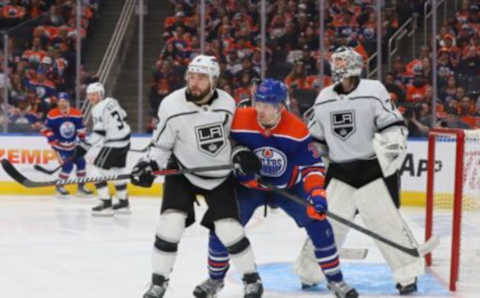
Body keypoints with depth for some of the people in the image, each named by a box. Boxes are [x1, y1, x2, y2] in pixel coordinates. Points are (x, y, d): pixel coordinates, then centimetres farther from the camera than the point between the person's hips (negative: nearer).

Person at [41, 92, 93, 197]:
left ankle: (81, 186, 18)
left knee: (81, 162, 2)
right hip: (60, 146, -5)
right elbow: (46, 129, -8)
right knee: (67, 165, -16)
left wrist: (81, 139, -1)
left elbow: (81, 129, 3)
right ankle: (59, 187, 3)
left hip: (73, 145, 5)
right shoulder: (52, 115, -16)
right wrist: (52, 140, -17)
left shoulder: (77, 114, -8)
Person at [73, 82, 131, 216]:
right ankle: (123, 203, 26)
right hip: (125, 140, 9)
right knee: (118, 170, 18)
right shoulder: (112, 101, 10)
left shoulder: (99, 109, -15)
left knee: (99, 169, -6)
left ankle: (106, 204, -9)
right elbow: (123, 116, 20)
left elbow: (98, 133, -20)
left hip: (114, 143, -9)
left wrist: (85, 146, -20)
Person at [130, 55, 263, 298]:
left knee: (228, 228, -7)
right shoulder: (172, 106, -18)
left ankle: (251, 278, 14)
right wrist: (148, 164, -21)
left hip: (220, 176, 1)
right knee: (171, 222, -16)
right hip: (182, 171, -1)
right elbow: (161, 144, -7)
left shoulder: (226, 104, -13)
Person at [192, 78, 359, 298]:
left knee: (318, 224, -13)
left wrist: (316, 193, -32)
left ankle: (335, 280, 3)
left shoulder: (297, 130, -24)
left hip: (287, 187, 0)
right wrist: (238, 153, -23)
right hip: (248, 186, 0)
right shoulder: (239, 121, -23)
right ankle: (215, 279, 17)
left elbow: (311, 166, -16)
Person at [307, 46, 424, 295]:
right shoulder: (323, 100, 9)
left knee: (385, 221, -8)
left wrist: (389, 157, -19)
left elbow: (394, 128, -11)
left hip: (372, 167, -4)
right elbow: (315, 139, 20)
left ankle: (408, 274, 2)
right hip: (339, 171, 4)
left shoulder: (373, 91, -8)